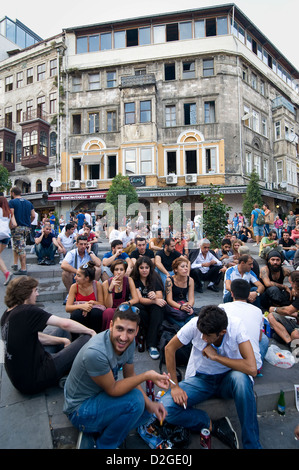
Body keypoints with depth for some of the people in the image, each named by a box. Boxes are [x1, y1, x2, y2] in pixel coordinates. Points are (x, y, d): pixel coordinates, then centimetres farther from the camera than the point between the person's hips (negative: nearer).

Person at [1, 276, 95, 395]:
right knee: (87, 338, -10)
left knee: (62, 331, 18)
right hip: (33, 381, -9)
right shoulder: (27, 311, -22)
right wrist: (91, 331, -9)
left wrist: (63, 340, 8)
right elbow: (65, 324, -24)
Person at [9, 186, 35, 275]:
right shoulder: (28, 202, 12)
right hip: (27, 228, 6)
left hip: (17, 227, -6)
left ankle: (23, 269, -2)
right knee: (16, 245, 22)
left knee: (20, 248, -4)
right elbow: (33, 216, 9)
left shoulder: (12, 202, -4)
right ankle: (15, 264, 20)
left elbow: (11, 215, -15)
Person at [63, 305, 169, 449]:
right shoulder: (95, 352, -36)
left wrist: (149, 404, -10)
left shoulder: (129, 342, -12)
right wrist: (147, 375, -32)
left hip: (100, 394, 8)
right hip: (79, 409, -8)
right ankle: (105, 445, 0)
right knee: (134, 401, -25)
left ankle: (95, 433, 11)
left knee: (147, 410, 6)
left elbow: (130, 376, 1)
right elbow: (112, 390, -25)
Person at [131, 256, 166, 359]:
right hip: (142, 308, 0)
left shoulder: (155, 278, -1)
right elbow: (139, 299, -14)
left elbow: (160, 298, -9)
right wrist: (154, 301, -31)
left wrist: (155, 296, -35)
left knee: (157, 308, -33)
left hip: (154, 309, 1)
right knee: (137, 308, -34)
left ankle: (152, 345, -35)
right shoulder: (134, 280, -4)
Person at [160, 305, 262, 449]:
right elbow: (170, 348, -9)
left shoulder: (236, 326, -25)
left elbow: (252, 368, -33)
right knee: (165, 407, -21)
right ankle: (215, 426, -3)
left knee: (240, 378, -37)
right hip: (200, 378, 1)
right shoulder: (194, 325, -22)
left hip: (227, 379, -1)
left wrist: (216, 356, -27)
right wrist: (174, 386, -11)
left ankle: (252, 444, -17)